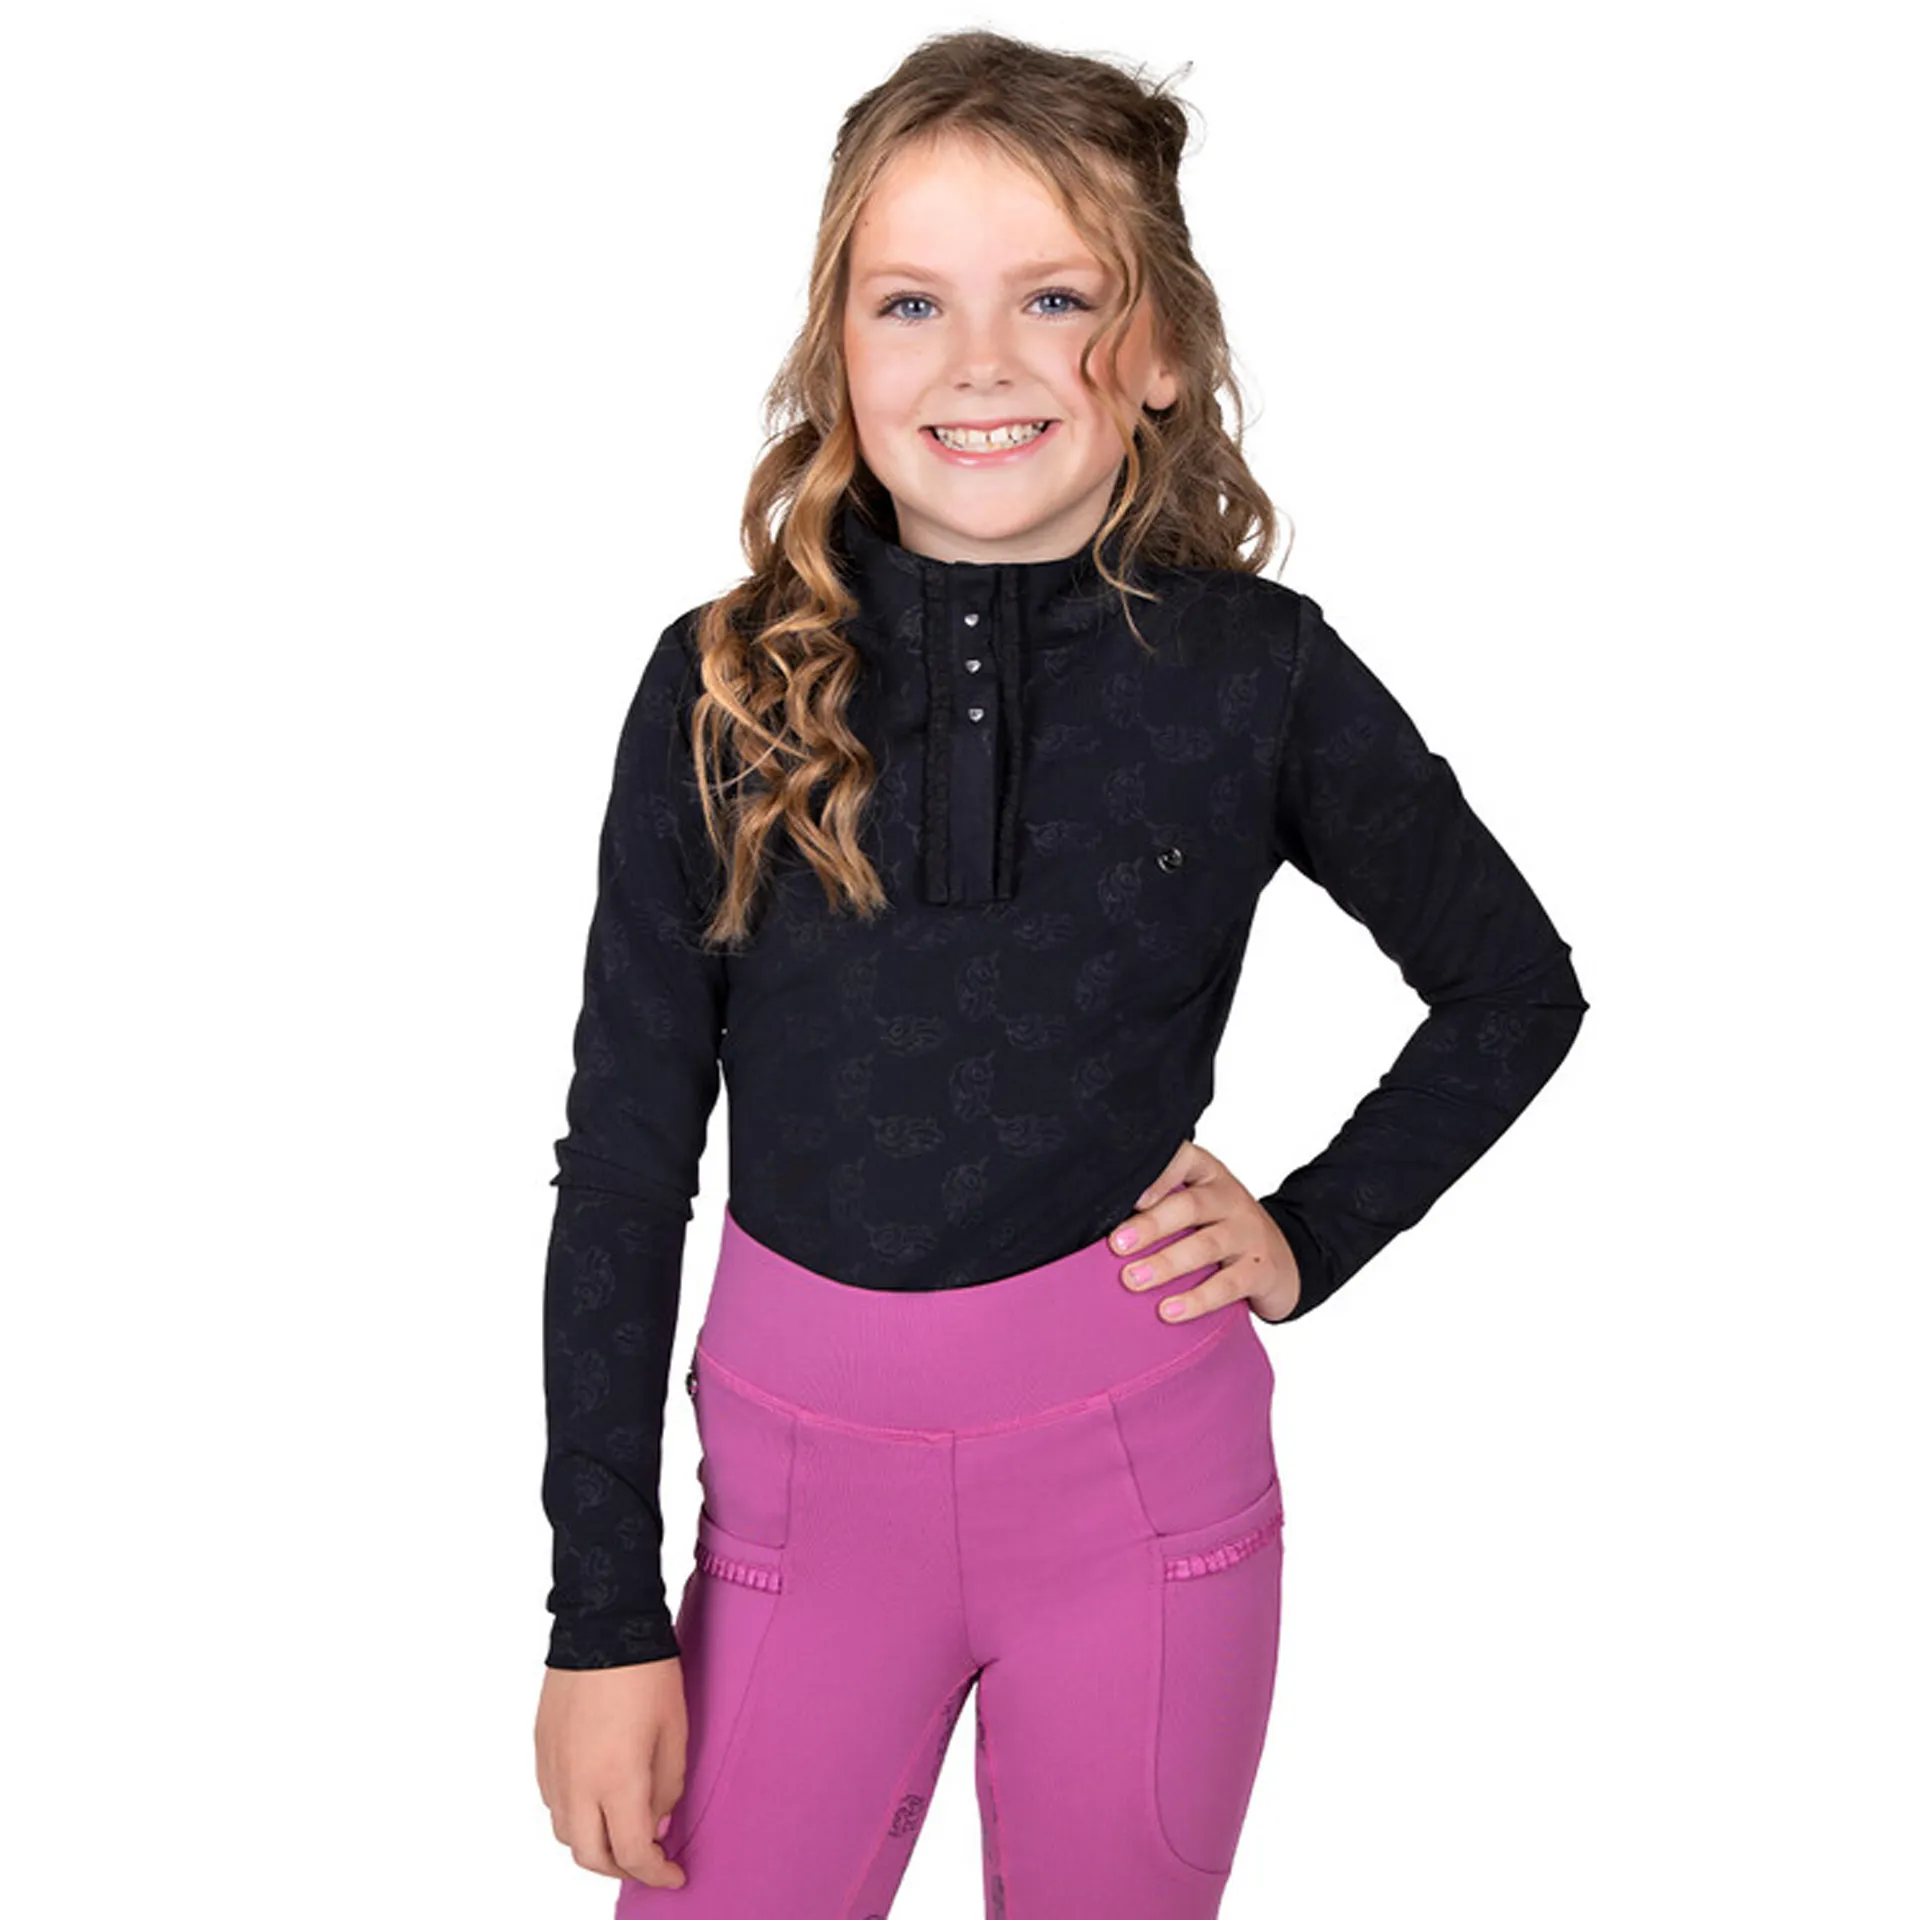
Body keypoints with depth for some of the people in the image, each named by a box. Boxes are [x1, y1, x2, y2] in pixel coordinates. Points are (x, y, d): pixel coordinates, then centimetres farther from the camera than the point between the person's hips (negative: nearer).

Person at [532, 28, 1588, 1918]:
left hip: (1140, 1459, 0)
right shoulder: (722, 691, -6)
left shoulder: (1259, 673, -7)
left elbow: (1516, 990, 10)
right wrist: (603, 1615, -3)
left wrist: (1311, 1233, -1)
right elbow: (624, 1159, -3)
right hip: (806, 1456, 1)